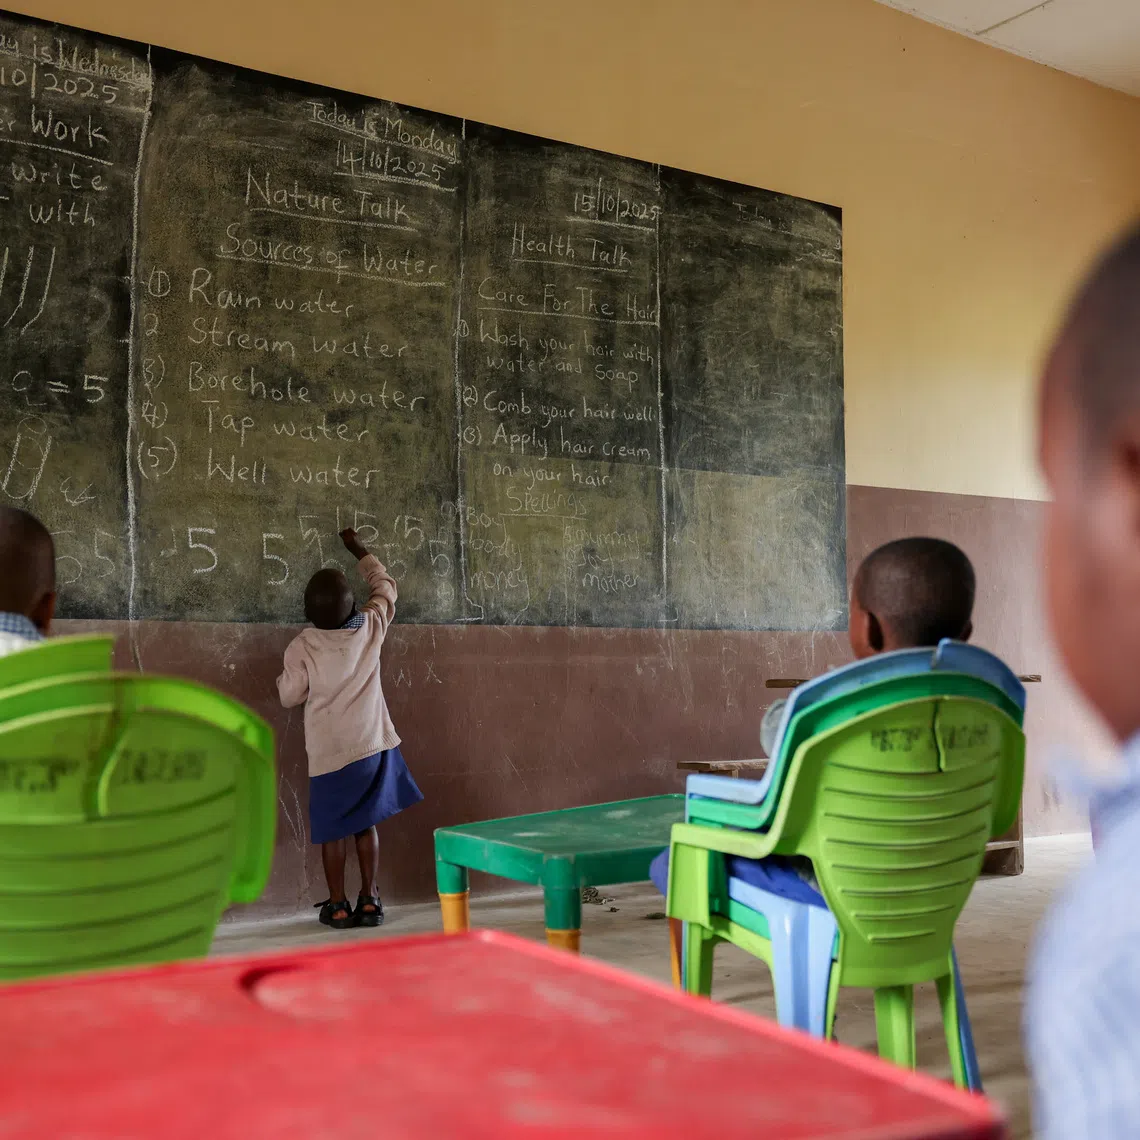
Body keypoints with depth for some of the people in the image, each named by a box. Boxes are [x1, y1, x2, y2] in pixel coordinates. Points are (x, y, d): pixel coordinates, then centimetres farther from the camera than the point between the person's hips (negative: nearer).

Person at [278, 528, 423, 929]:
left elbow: (290, 697, -2)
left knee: (332, 830, 8)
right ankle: (369, 901, 14)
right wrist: (359, 551, 25)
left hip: (330, 752, -3)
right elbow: (386, 586, 15)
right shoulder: (371, 627, -4)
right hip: (372, 745, 3)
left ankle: (337, 906, 12)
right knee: (366, 823, 13)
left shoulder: (302, 646, -12)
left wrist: (286, 677, 18)